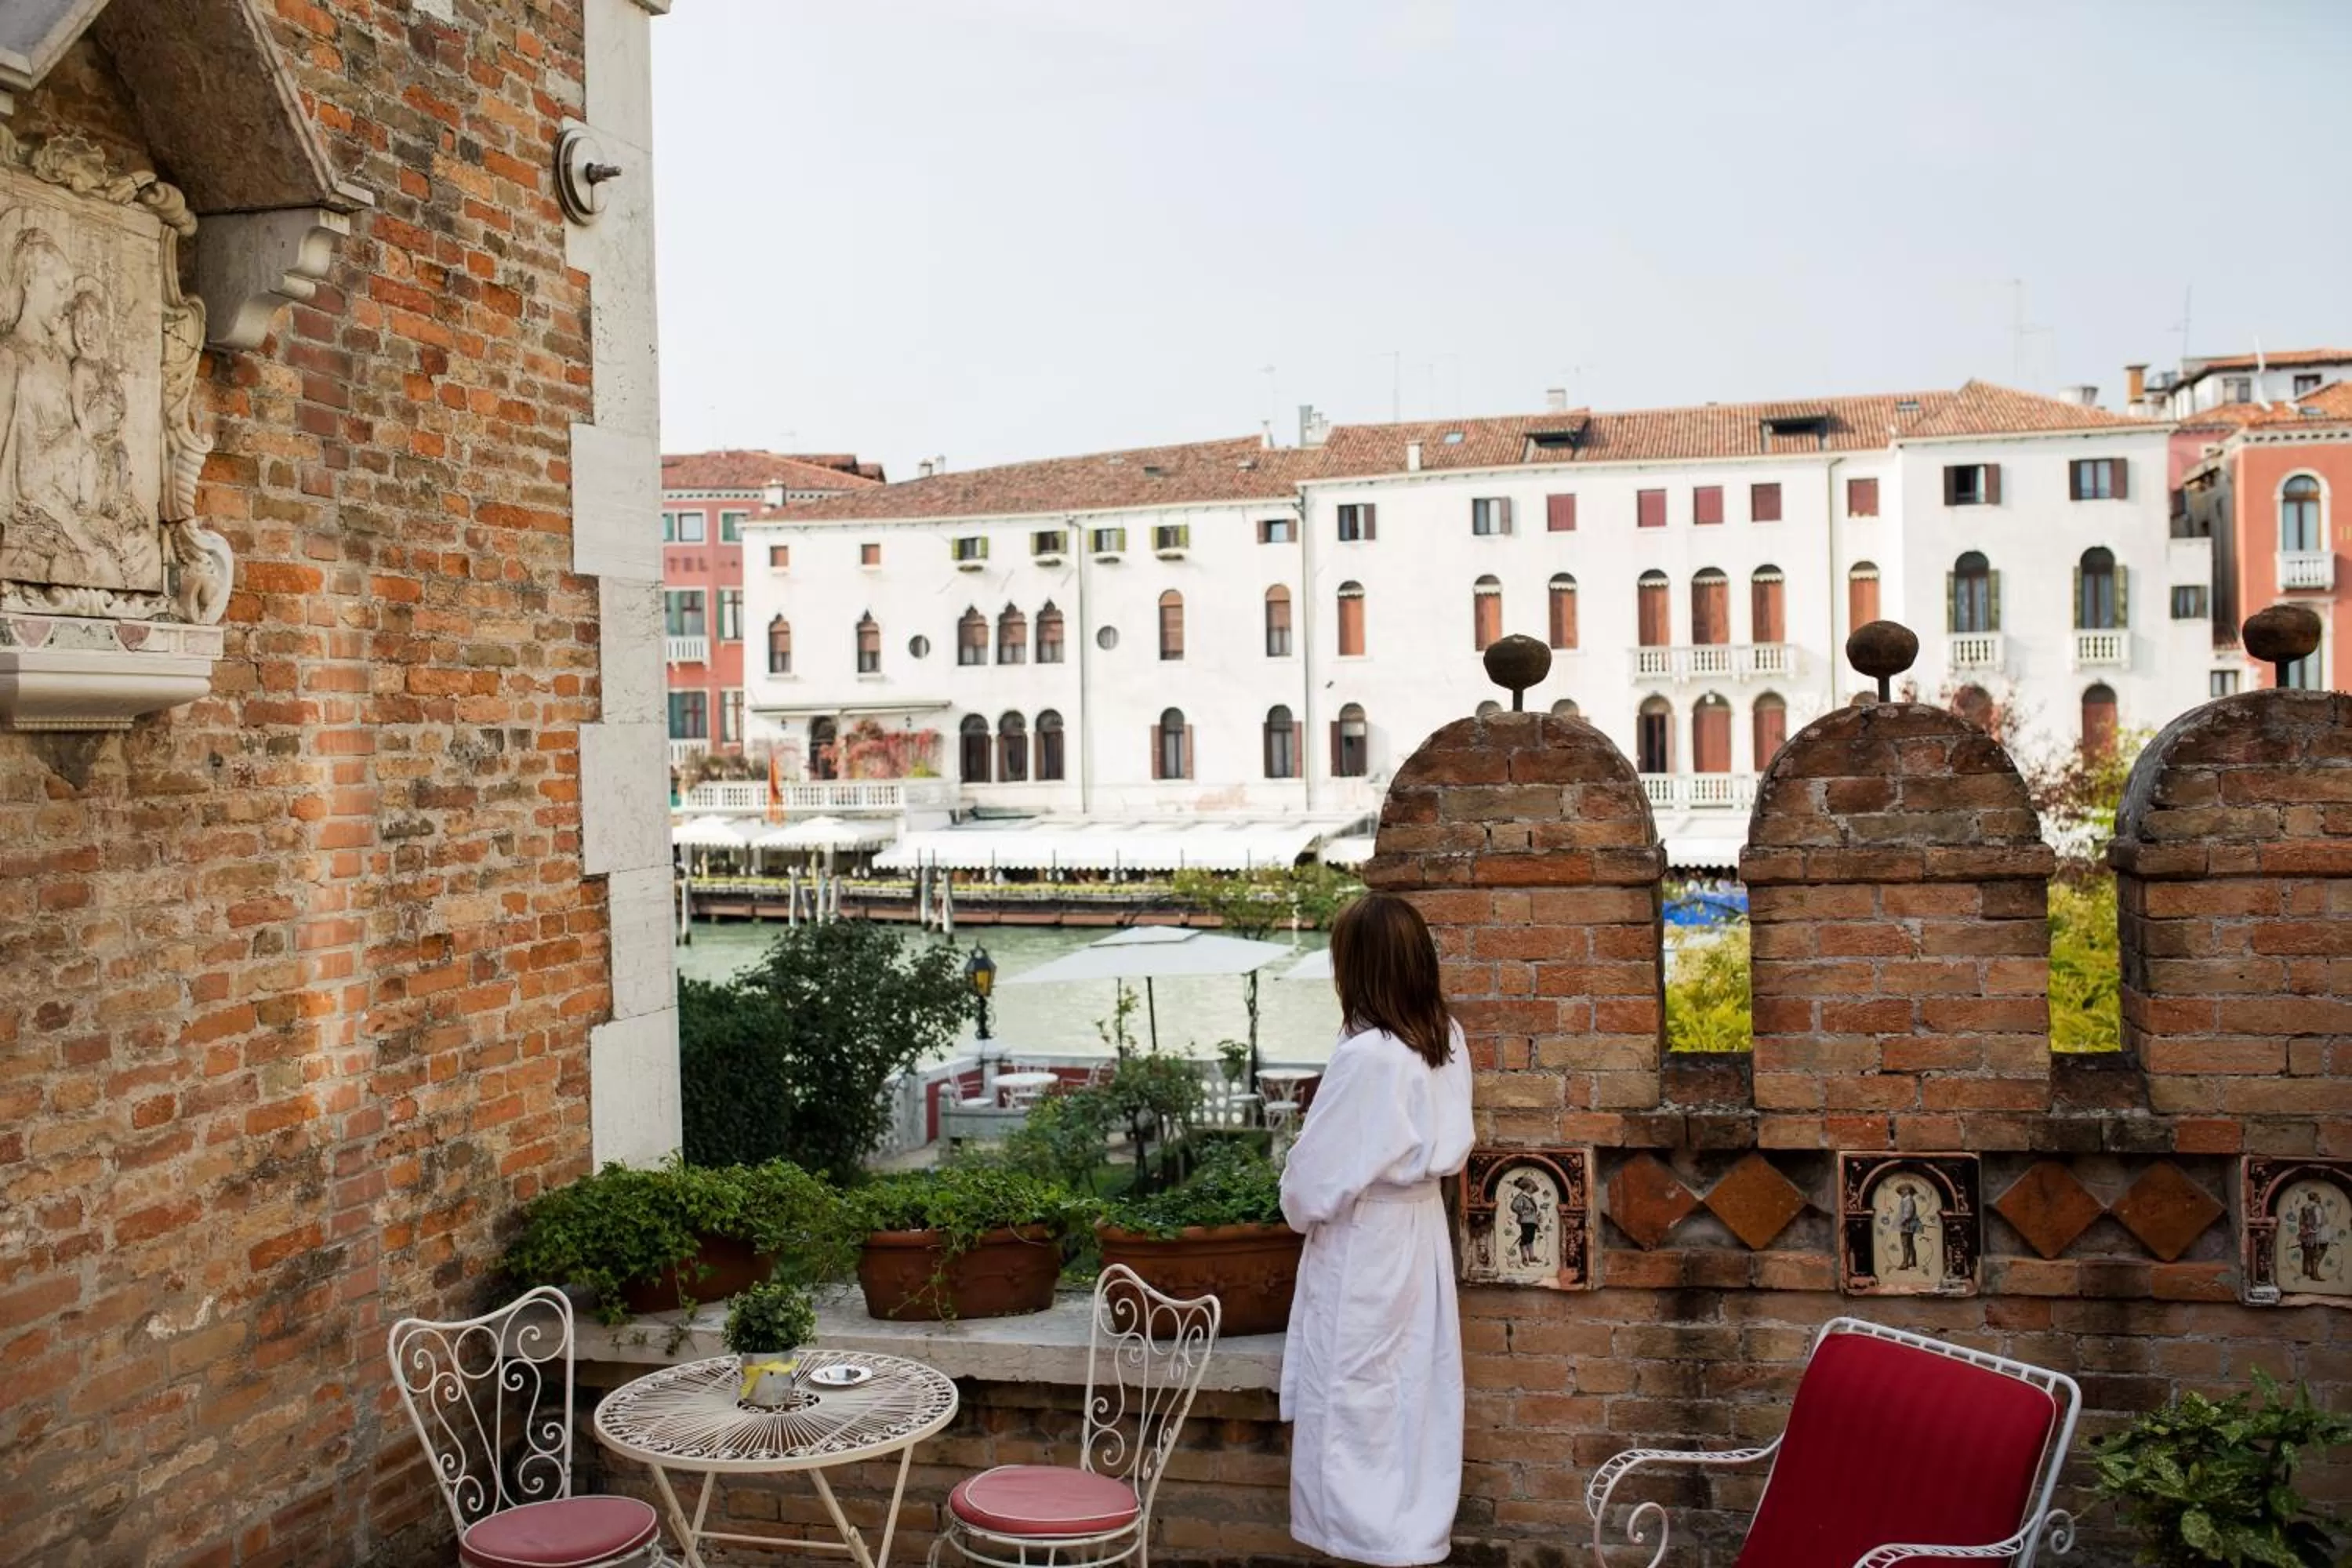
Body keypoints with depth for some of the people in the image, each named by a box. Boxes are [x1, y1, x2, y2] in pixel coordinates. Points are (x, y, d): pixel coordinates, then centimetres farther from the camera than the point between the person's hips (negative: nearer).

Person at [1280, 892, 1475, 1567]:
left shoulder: (1366, 1056, -24)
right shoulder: (1447, 1039, 0)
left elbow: (1317, 1174, -17)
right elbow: (1449, 1145, 8)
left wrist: (1299, 1207, 1)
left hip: (1362, 1248, -8)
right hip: (1419, 1232, 8)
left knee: (1357, 1408, 5)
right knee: (1416, 1396, 16)